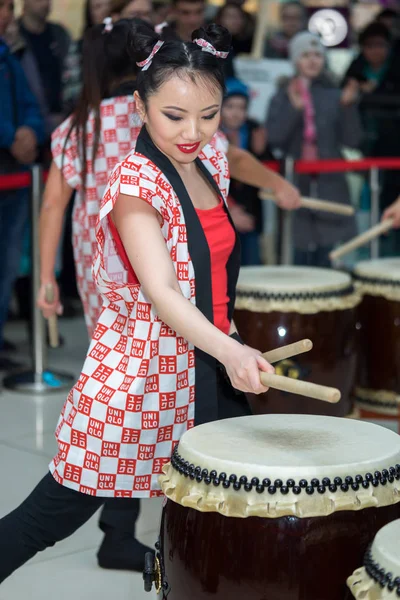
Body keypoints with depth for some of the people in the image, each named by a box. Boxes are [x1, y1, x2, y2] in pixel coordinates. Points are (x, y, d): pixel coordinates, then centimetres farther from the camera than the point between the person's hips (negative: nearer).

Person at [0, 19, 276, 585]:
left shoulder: (211, 166, 4)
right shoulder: (136, 181, -18)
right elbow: (160, 292, -30)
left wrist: (233, 352, 14)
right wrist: (230, 351, -44)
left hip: (208, 371, 7)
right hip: (139, 374, -7)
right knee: (60, 510, 2)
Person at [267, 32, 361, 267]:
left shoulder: (334, 96, 9)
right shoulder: (284, 96, 6)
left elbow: (352, 140, 2)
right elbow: (274, 137, -8)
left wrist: (349, 107, -11)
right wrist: (294, 109, -20)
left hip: (329, 185, 1)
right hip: (295, 184, -1)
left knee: (325, 256, 2)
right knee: (298, 254, -3)